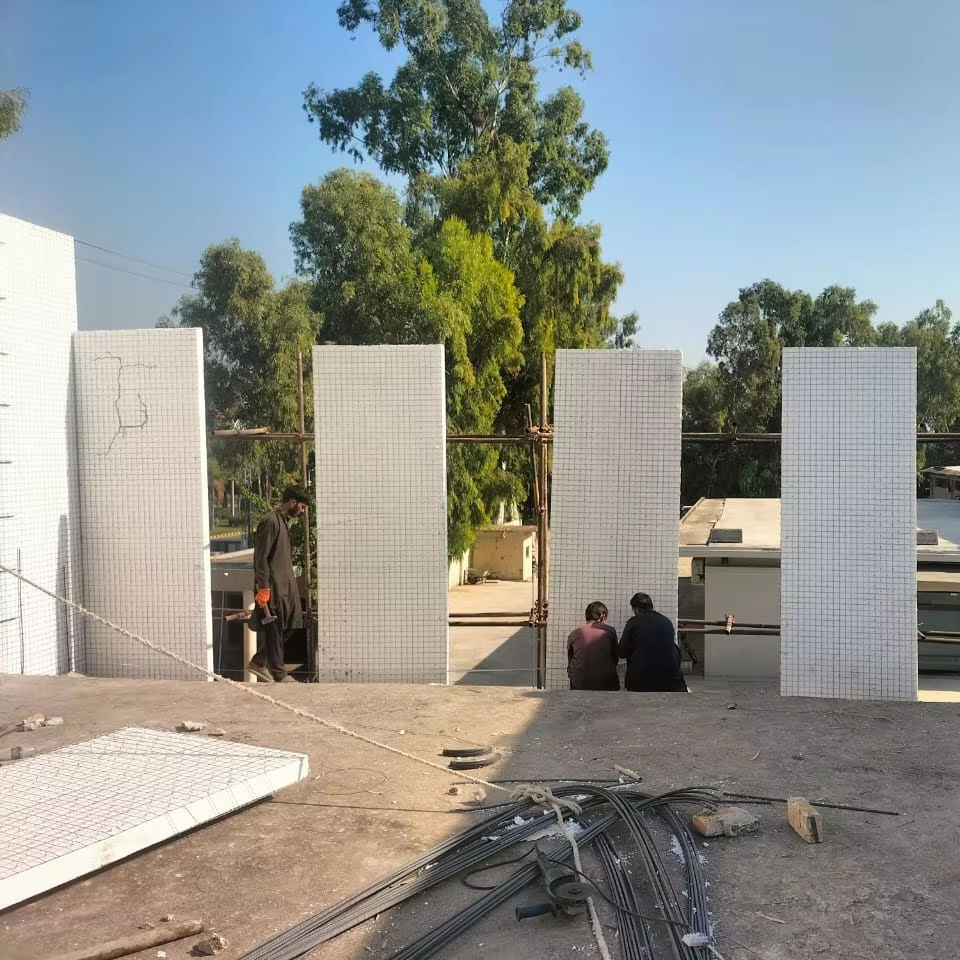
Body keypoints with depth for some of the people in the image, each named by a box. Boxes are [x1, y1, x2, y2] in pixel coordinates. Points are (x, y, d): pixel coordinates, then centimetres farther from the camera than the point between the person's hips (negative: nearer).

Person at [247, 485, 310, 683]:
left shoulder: (284, 521, 15)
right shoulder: (270, 522, -15)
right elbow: (260, 557, -18)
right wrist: (263, 587, -21)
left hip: (286, 585, 10)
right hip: (273, 586, -10)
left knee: (289, 627, 11)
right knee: (274, 630, -2)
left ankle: (258, 662, 22)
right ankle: (279, 674, 5)